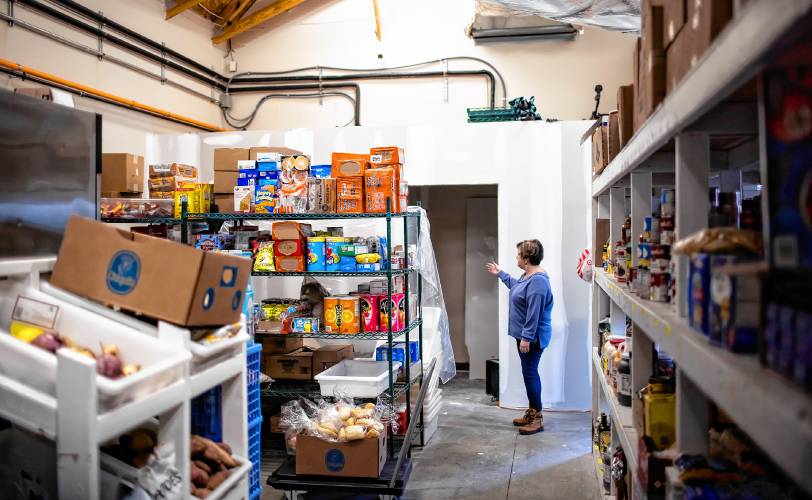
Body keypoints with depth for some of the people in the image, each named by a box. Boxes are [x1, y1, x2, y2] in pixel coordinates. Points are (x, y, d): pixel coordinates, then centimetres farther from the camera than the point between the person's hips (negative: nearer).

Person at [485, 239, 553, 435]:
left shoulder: (537, 280, -23)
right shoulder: (528, 276, 9)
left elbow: (534, 313, -26)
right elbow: (516, 286, 33)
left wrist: (526, 337, -25)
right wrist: (500, 274, 41)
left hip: (532, 337, -10)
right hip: (524, 334, 10)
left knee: (530, 373, -4)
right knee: (528, 373, 15)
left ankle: (537, 419, 5)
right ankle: (531, 412, 25)